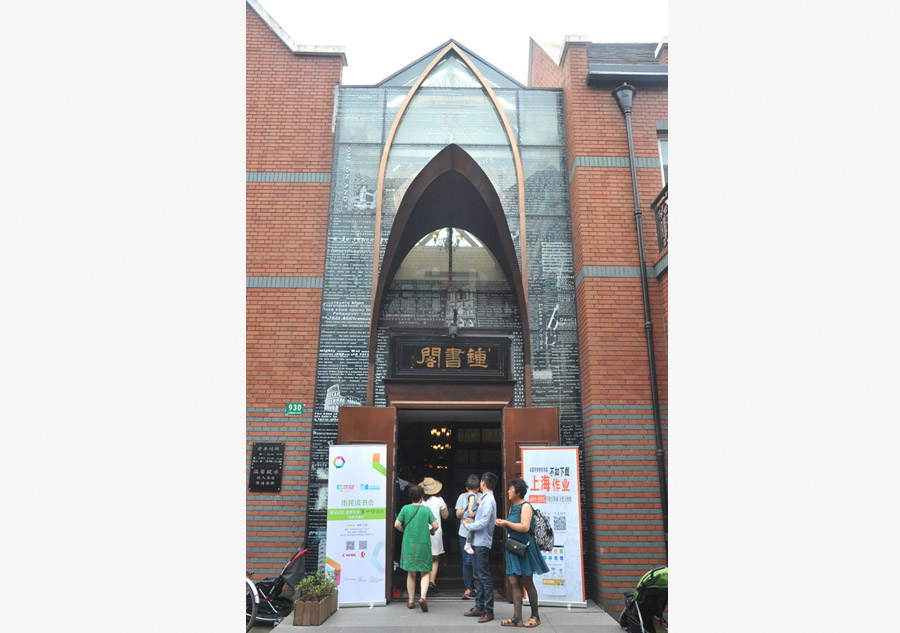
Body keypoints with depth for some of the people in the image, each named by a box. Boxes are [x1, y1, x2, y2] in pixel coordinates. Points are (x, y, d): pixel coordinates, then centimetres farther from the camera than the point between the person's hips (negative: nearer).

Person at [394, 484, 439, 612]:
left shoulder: (405, 508, -2)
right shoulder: (426, 509, -5)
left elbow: (397, 524, -6)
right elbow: (435, 525, -8)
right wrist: (431, 531, 13)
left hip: (408, 544, 2)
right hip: (424, 544, -2)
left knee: (411, 573, 12)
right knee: (425, 573, 8)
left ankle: (411, 601, 17)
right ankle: (423, 597, -11)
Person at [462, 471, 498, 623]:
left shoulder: (488, 500, -17)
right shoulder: (485, 499, 15)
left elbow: (484, 522, -24)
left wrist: (468, 525, -10)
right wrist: (473, 521, 8)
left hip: (482, 544, -10)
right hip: (477, 542, 10)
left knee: (484, 577, -4)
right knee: (478, 576, 15)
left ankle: (489, 611, 2)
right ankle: (479, 607, 24)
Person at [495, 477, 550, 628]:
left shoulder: (525, 506, -13)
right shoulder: (513, 506, 13)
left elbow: (524, 527, -24)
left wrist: (506, 523, -17)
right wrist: (503, 523, 4)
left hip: (524, 548, -8)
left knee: (526, 582, 3)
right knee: (513, 582, 3)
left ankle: (535, 616, 17)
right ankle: (517, 618, 5)